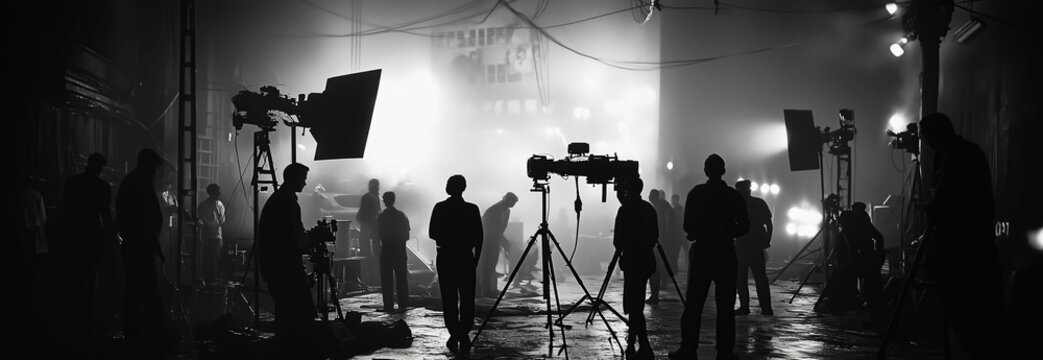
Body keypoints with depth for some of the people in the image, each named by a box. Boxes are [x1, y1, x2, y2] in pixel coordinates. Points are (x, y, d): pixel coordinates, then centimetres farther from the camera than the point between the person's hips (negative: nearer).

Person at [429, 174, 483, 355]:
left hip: (445, 258, 0)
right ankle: (464, 336, 4)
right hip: (466, 258, 0)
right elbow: (478, 238, -3)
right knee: (467, 299, 8)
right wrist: (475, 259, 7)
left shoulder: (440, 208, -5)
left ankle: (455, 335, -1)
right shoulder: (472, 209, -6)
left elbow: (432, 233, -1)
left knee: (449, 299, 6)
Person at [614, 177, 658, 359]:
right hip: (647, 259, 8)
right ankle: (632, 338, 35)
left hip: (632, 260, -8)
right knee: (637, 302, 21)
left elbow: (618, 239, -12)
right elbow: (655, 237, 14)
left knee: (633, 304, -8)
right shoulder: (649, 208, 11)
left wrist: (620, 248, 7)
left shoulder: (626, 209, -12)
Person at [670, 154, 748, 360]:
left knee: (693, 305, 3)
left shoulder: (696, 193, -3)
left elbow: (687, 226, -3)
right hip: (726, 254, 1)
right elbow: (743, 227, 2)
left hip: (701, 252, -1)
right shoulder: (734, 196, 1)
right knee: (725, 306, 4)